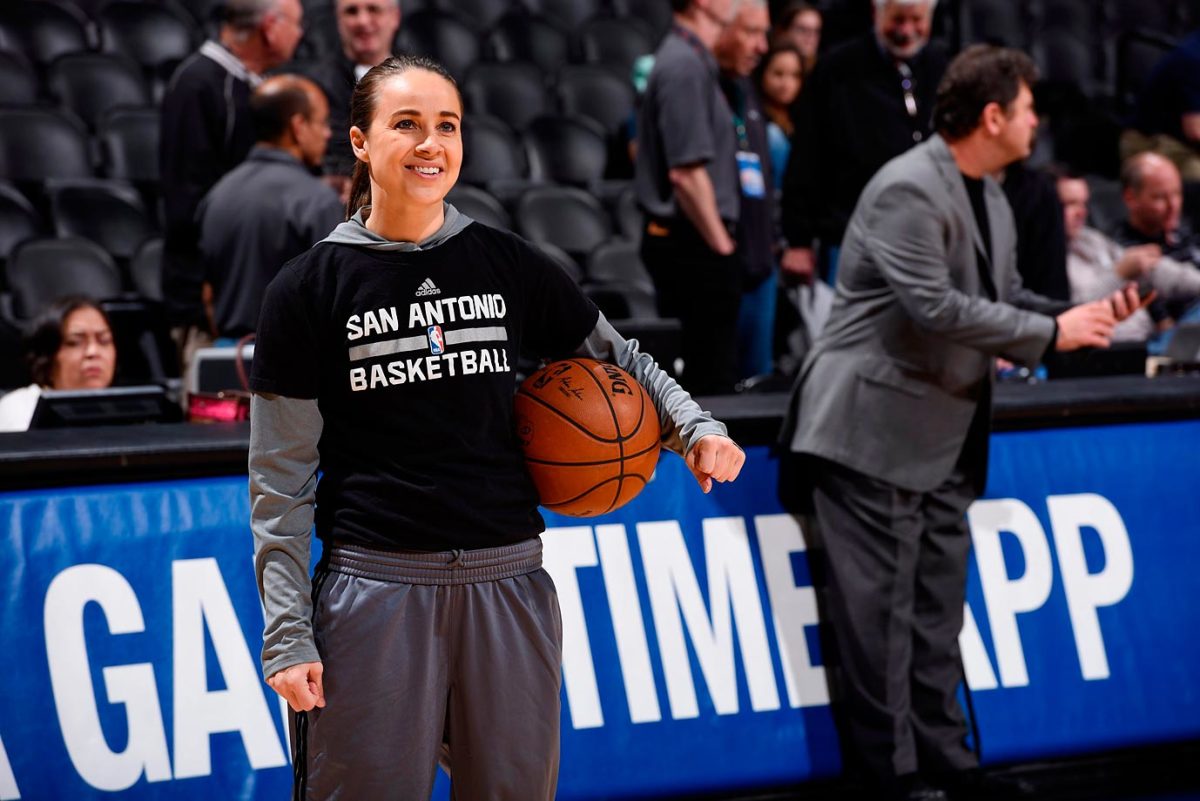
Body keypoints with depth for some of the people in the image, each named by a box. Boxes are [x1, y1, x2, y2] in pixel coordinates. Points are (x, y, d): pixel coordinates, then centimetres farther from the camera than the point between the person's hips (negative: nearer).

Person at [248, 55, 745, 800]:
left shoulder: (507, 264, 7)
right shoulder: (310, 288, 0)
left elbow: (617, 357, 20)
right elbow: (281, 481, 0)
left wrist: (695, 427, 1)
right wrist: (286, 634, -5)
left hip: (507, 583, 3)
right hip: (377, 590, -3)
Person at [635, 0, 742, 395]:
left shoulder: (689, 59, 15)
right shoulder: (686, 66, -17)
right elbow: (686, 172, -21)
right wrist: (720, 242, -15)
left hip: (681, 240, 10)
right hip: (694, 243, -10)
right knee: (711, 378, -7)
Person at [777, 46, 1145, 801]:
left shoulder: (989, 197, 12)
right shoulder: (908, 191, -17)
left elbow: (1006, 297, 17)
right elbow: (936, 306, -24)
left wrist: (1082, 317, 0)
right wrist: (1050, 333, -18)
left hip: (947, 437, 9)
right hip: (876, 427, -9)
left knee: (938, 603, 12)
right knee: (880, 600, -3)